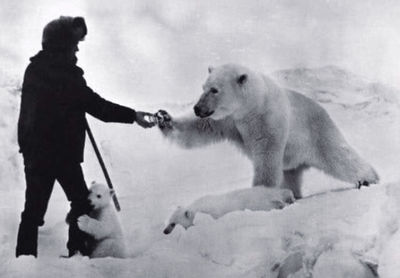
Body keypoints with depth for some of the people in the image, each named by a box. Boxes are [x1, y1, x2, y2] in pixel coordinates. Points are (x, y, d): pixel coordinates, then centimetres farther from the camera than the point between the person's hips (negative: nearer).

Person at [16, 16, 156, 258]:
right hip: (62, 150, -7)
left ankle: (24, 255, 12)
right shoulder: (66, 75, -17)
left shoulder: (34, 69, 7)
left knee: (35, 205, 11)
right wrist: (133, 116, -12)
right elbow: (97, 106, -17)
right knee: (81, 201, 9)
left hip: (34, 149, 7)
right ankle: (78, 249, 12)